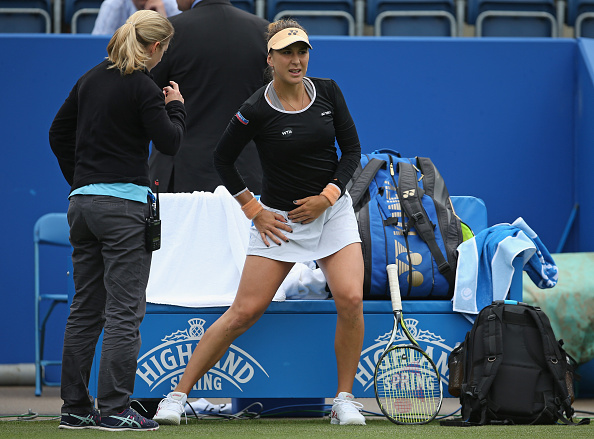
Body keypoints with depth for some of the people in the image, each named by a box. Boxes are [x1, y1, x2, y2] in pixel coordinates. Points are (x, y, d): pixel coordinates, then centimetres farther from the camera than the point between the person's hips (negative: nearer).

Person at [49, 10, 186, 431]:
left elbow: (59, 134, 16)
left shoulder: (91, 79, 11)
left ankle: (75, 407, 14)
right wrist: (176, 107, 7)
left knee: (85, 309, 12)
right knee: (124, 312, -4)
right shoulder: (142, 87, -11)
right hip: (124, 204, -8)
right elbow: (170, 142, -10)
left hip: (82, 203, 8)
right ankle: (114, 409, -7)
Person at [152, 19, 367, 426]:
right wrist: (254, 210, -2)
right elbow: (223, 158, 0)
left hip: (332, 208, 3)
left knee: (350, 299, -17)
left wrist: (328, 196, -10)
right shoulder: (256, 110, -13)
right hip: (280, 219, -3)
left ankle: (345, 401, -3)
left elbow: (352, 149, 3)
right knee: (244, 311, -7)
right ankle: (177, 396, 0)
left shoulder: (327, 92, -3)